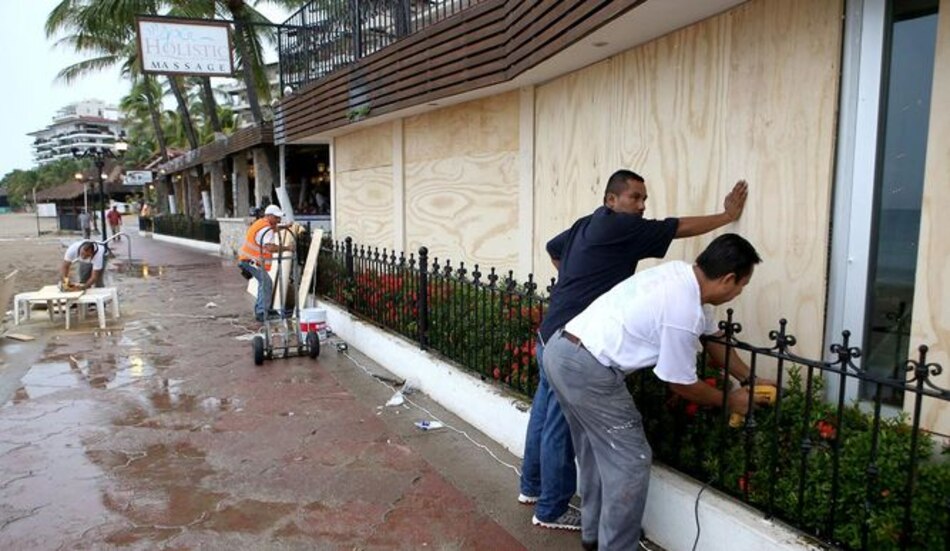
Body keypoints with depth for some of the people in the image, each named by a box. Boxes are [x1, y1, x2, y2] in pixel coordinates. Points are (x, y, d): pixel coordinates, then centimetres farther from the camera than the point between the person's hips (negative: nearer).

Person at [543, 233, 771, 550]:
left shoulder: (683, 274, 8)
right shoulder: (683, 312, -19)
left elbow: (713, 339, 23)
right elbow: (681, 384, -4)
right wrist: (730, 401, 12)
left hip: (562, 350, 10)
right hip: (588, 370, -10)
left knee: (596, 450, 23)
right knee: (629, 461, 1)